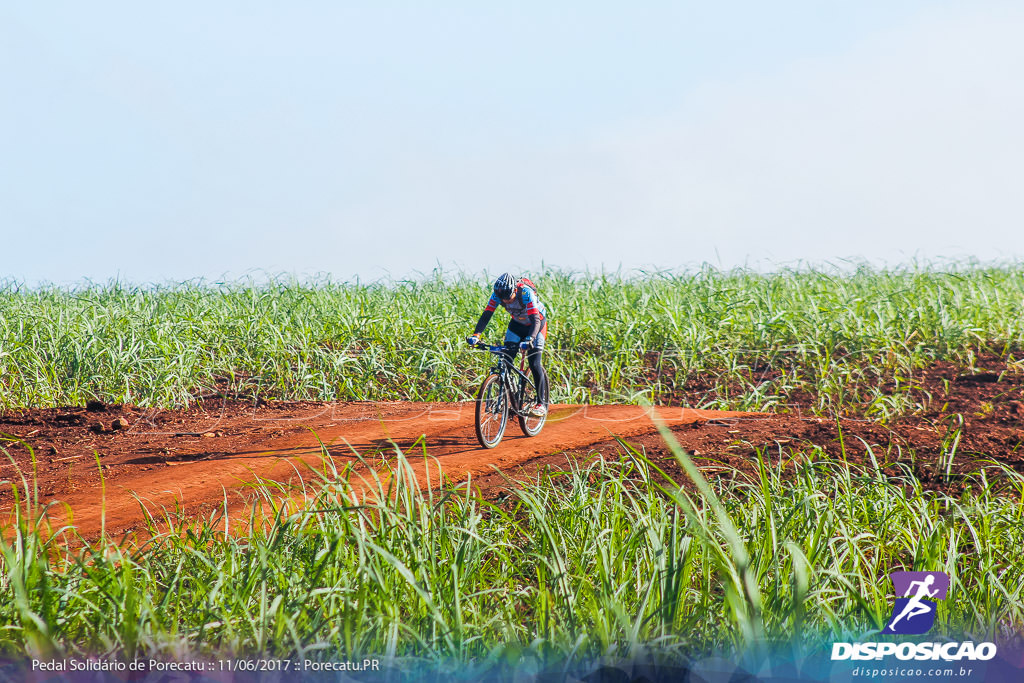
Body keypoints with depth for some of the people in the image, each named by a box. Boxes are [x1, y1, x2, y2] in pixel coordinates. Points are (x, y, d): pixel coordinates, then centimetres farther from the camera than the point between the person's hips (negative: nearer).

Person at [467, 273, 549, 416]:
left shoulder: (526, 293, -36)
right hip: (517, 323, 5)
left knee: (534, 364, -16)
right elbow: (486, 315, -23)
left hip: (537, 323, -5)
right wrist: (476, 335, -39)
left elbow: (535, 320, -41)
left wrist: (529, 340, -57)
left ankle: (542, 404, -7)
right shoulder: (497, 294, -23)